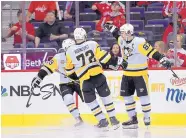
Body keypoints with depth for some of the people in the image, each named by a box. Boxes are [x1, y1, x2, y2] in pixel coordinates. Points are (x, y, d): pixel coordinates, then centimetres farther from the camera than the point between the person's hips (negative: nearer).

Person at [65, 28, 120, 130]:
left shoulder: (70, 51, -2)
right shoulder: (93, 44, -6)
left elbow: (69, 70, 9)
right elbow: (103, 57, -9)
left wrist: (73, 76, 28)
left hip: (85, 80, -1)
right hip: (98, 76, 1)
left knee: (91, 101, 14)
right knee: (106, 97, 14)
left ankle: (103, 121, 10)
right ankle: (113, 119, 14)